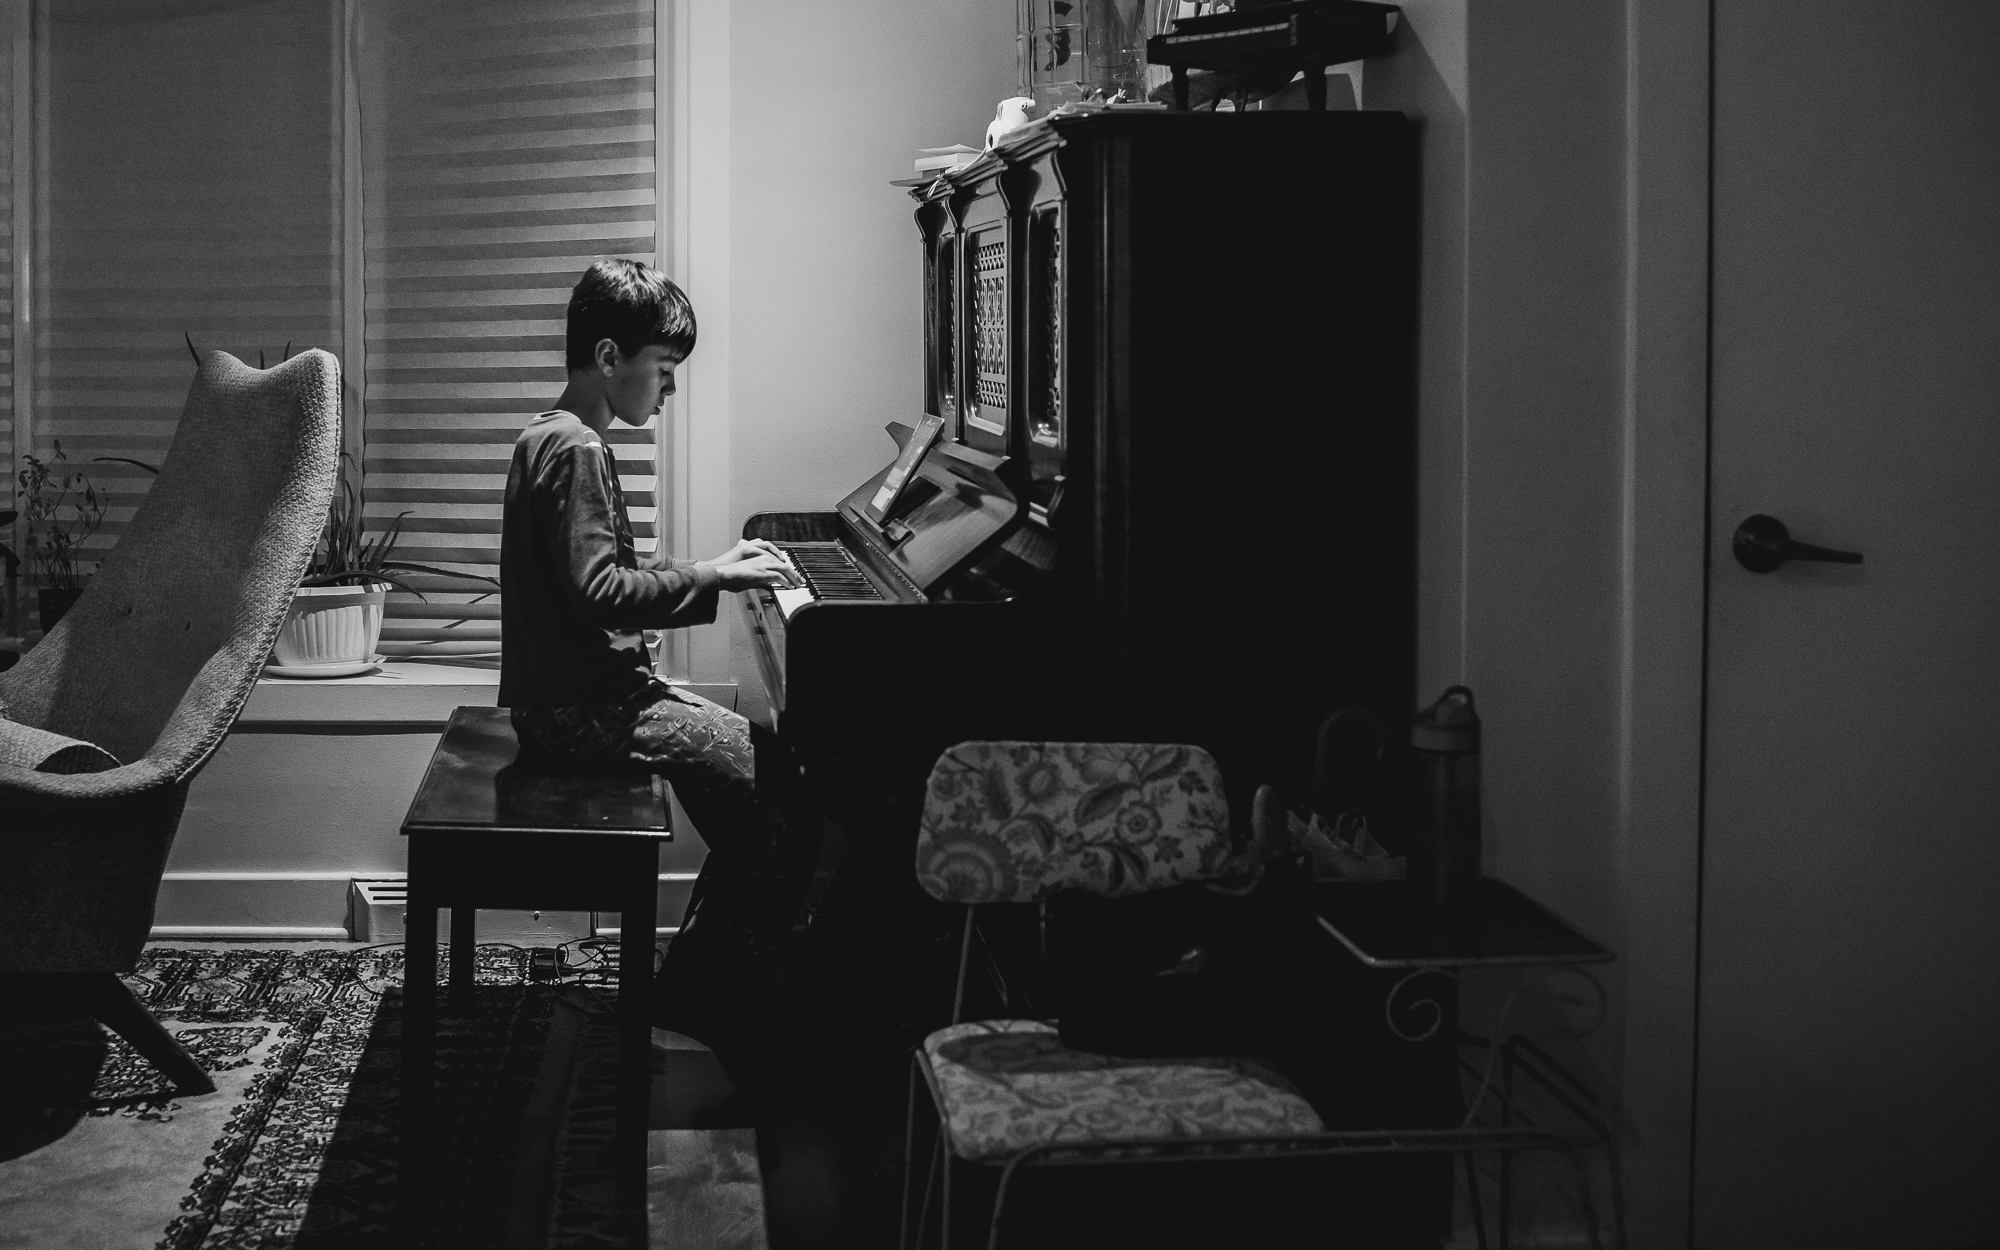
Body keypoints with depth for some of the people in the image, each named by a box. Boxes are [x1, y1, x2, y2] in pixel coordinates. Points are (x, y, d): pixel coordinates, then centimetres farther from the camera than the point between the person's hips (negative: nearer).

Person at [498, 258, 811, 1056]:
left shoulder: (554, 440, 16)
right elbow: (598, 592, -27)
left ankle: (692, 990, 17)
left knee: (754, 781, 14)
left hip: (575, 691, 11)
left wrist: (716, 570, 10)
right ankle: (709, 1015, -4)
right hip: (585, 709, -11)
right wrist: (706, 576, -19)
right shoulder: (576, 451, -17)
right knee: (783, 790, -13)